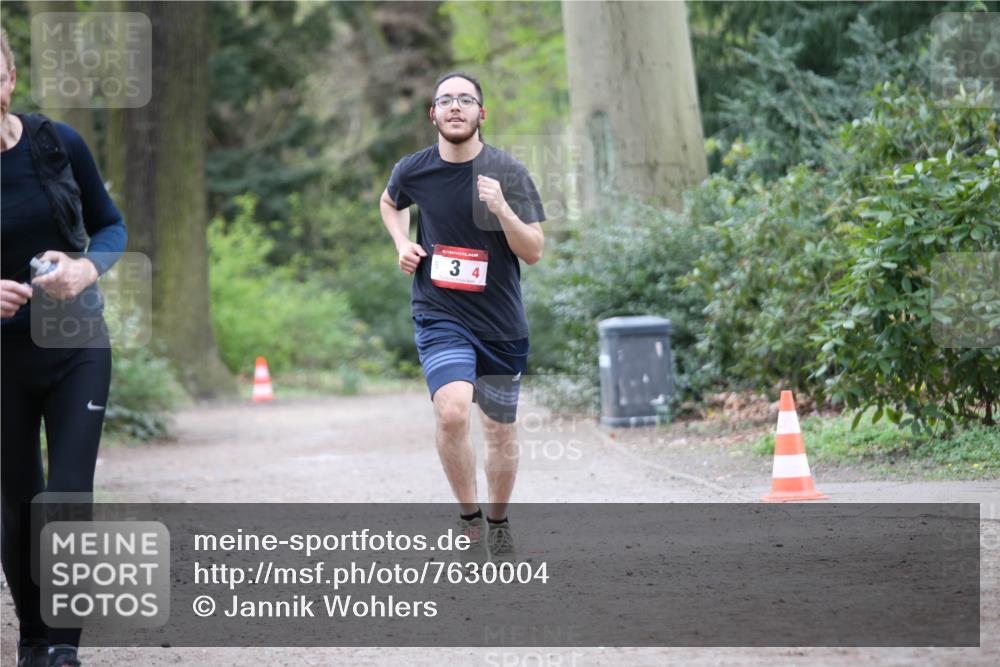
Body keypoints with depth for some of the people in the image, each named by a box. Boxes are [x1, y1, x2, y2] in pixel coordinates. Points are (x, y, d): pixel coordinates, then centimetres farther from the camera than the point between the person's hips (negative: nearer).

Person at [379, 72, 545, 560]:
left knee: (501, 432, 11)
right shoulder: (413, 171, -2)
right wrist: (402, 243, 4)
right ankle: (469, 516, -6)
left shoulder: (508, 173, -6)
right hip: (439, 317, -1)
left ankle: (497, 522, 35)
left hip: (501, 323, 1)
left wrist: (501, 209, -24)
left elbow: (534, 252, -8)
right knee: (452, 412, -25)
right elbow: (389, 203, 22)